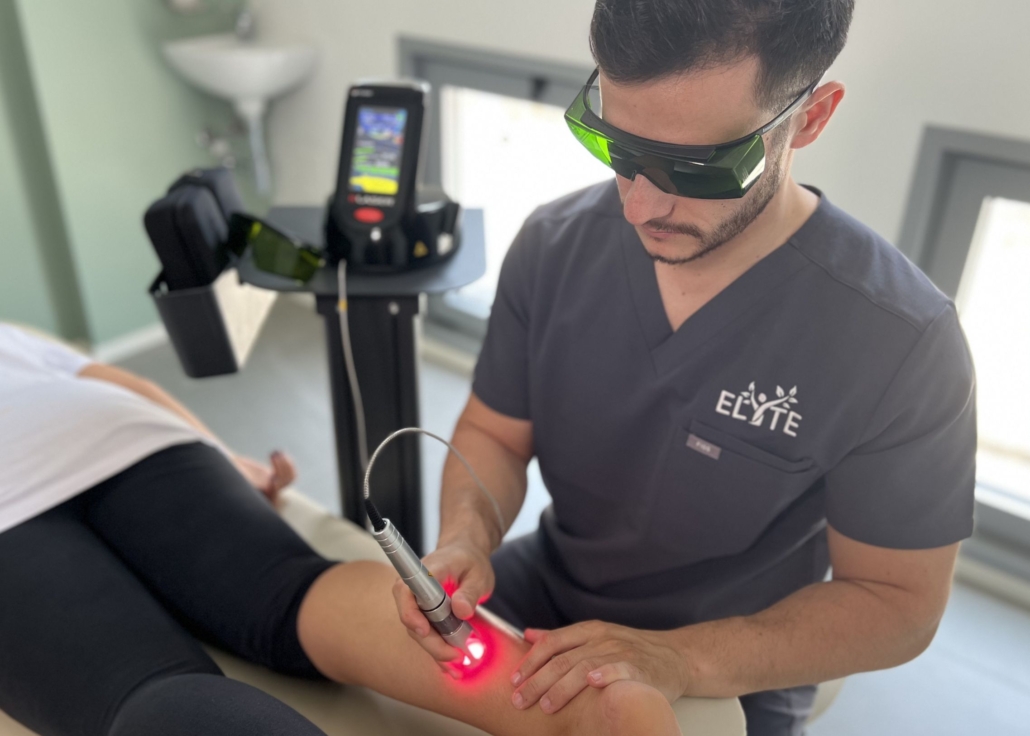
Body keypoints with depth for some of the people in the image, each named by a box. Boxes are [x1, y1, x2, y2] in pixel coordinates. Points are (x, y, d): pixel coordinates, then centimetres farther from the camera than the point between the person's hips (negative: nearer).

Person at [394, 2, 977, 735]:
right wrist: (466, 539, -24)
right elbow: (493, 433, -3)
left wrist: (682, 662, -29)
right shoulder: (554, 246, -15)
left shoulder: (897, 342, -25)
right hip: (544, 586, 3)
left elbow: (897, 599, -16)